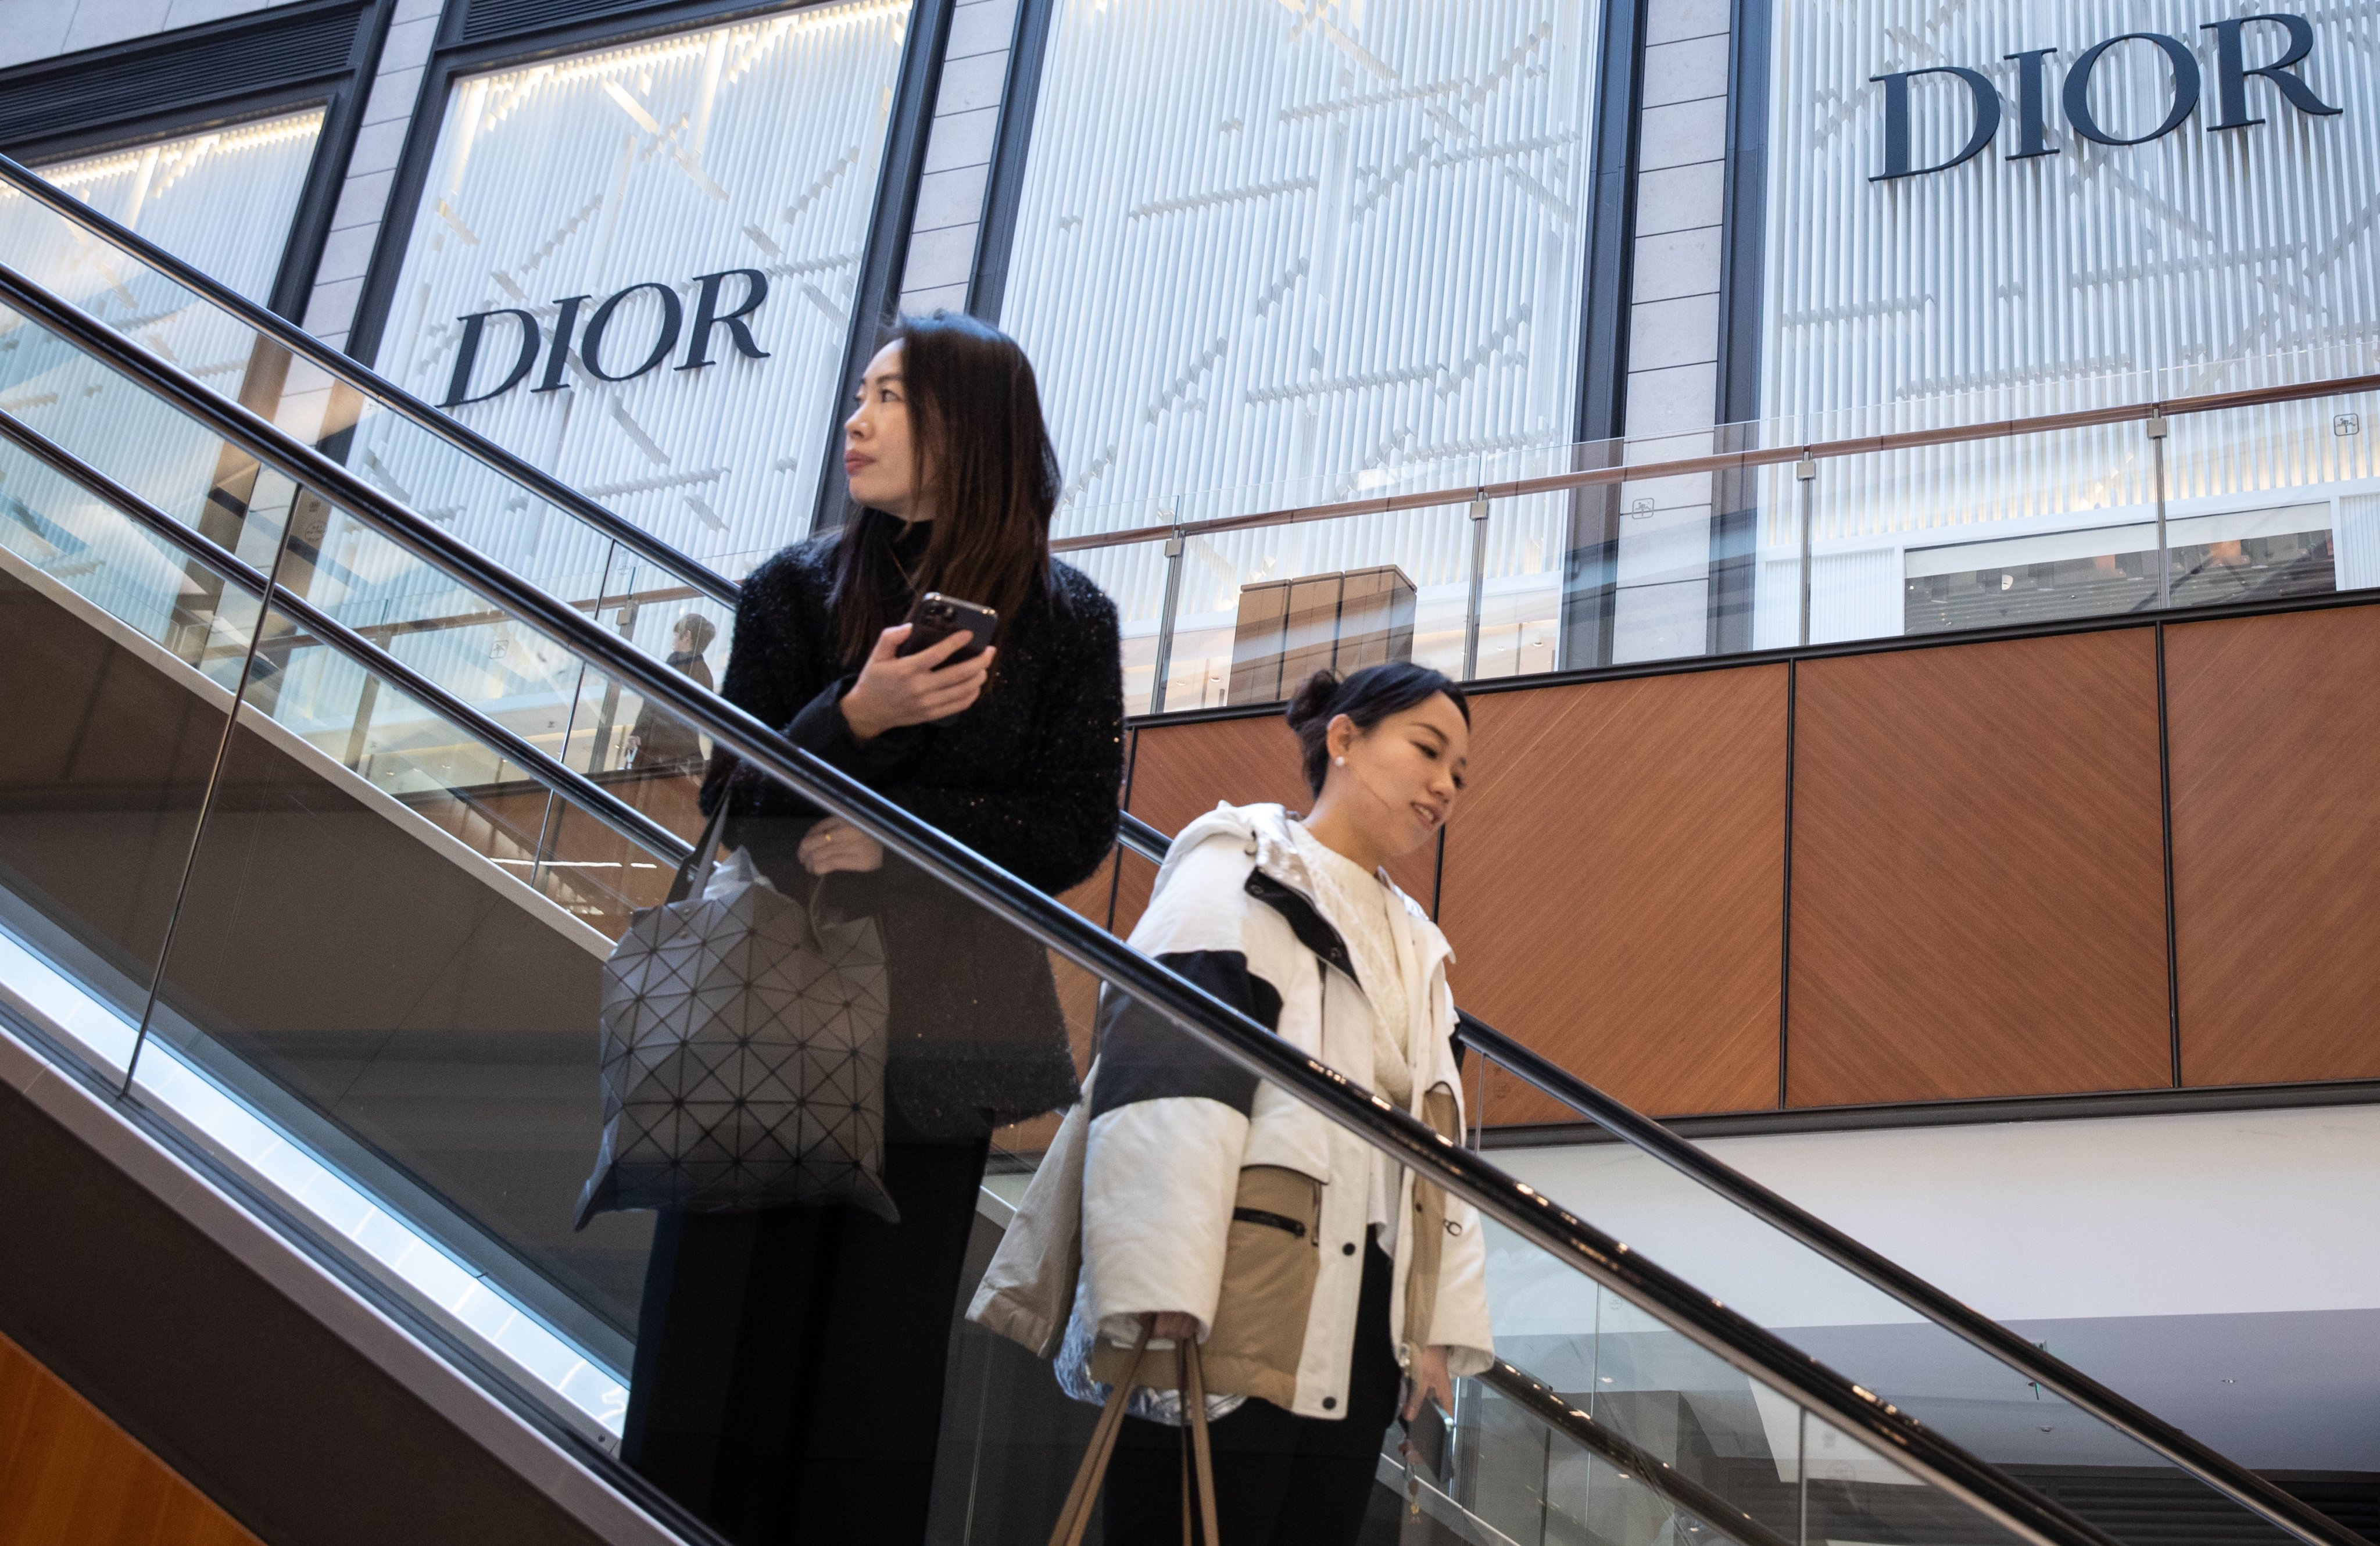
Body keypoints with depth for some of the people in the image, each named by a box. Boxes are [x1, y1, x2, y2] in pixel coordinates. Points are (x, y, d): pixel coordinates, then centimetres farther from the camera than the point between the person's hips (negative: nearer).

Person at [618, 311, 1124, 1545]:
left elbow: (1072, 837, -1)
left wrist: (888, 837, -10)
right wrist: (855, 718, -18)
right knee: (725, 1322, 0)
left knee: (883, 1342, 1)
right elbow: (733, 799, 0)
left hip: (933, 1018, -1)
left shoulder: (1065, 622, 3)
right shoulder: (797, 590, 6)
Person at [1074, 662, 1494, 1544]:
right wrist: (1159, 1293, -23)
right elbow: (1165, 1077, -13)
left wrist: (1442, 1322, 11)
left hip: (1360, 1335, 8)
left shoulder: (1413, 949, 26)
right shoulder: (1240, 874, 1)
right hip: (1235, 1313, -8)